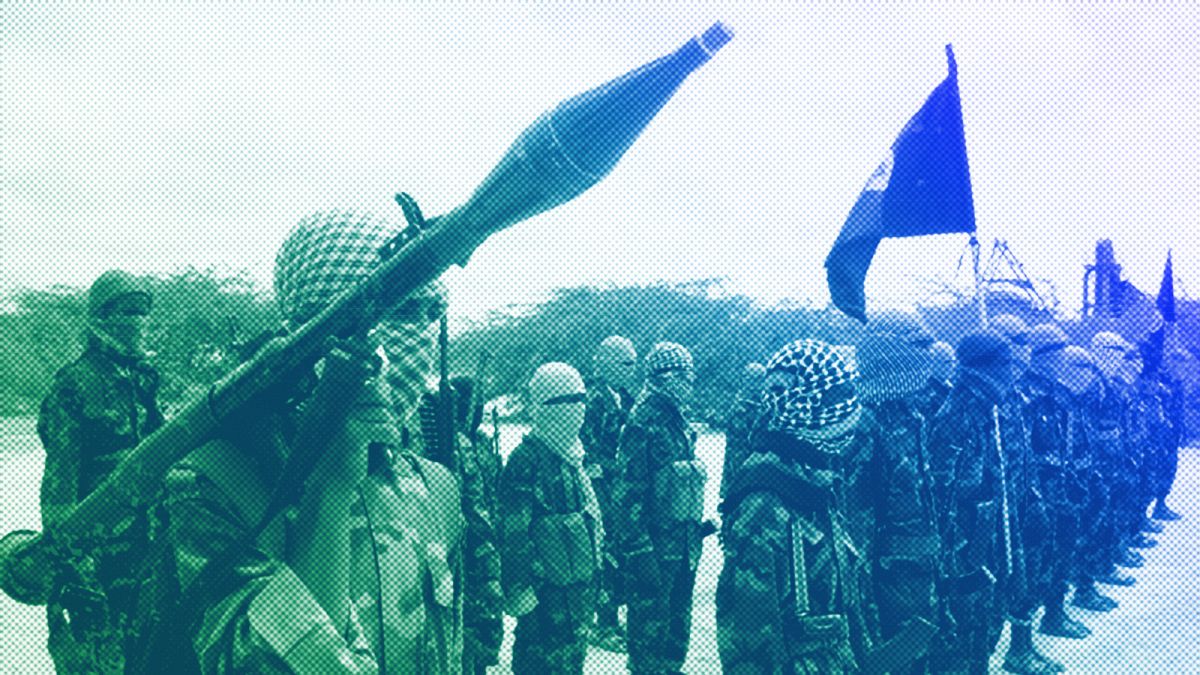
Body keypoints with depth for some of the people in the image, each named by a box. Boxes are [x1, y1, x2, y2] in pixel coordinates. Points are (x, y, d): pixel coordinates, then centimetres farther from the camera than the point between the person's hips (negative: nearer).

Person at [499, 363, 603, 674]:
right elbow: (514, 535, -19)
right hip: (547, 589, -9)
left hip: (579, 587, 9)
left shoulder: (574, 456, 11)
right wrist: (520, 591, -21)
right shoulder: (526, 461, -16)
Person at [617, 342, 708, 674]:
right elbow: (630, 493, -19)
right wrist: (638, 548, -22)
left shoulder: (679, 420, 11)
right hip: (657, 542, -8)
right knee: (651, 621, 0)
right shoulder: (643, 423, -16)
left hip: (685, 540, 9)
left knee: (679, 614, 18)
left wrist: (699, 522, 20)